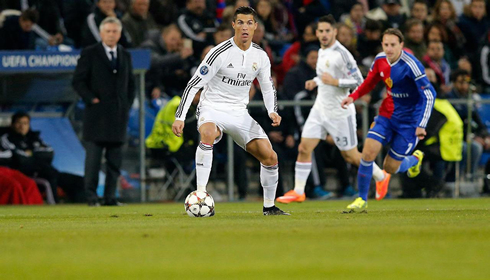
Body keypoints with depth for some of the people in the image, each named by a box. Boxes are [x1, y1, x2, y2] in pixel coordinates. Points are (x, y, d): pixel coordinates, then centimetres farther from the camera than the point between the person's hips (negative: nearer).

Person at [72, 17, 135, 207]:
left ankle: (110, 197, 7)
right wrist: (92, 100, -9)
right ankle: (91, 196, -5)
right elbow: (78, 81, -1)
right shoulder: (90, 54, 1)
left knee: (115, 159, 3)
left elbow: (130, 83, 23)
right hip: (97, 114, -4)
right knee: (93, 156, -7)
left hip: (119, 114, 4)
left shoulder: (125, 56, 15)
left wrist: (127, 105, 10)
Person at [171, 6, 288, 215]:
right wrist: (180, 117, -22)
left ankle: (269, 206, 15)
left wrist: (272, 112, -5)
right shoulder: (220, 53, -16)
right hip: (212, 108, -5)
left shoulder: (260, 56, 2)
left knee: (270, 156, -5)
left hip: (239, 112, 5)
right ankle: (200, 194, -38)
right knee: (208, 134, -40)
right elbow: (194, 84, -15)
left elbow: (268, 87, 15)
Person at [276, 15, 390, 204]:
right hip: (320, 109, 7)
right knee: (304, 148, -3)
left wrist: (334, 81, -27)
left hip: (339, 113, -7)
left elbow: (358, 81, -19)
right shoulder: (322, 52, 8)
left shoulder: (341, 54, -18)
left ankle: (381, 177, 27)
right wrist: (315, 82, 8)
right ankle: (298, 192, 4)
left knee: (351, 156, 4)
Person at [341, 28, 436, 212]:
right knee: (368, 153, -13)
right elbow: (369, 82, 16)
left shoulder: (410, 65, -23)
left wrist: (421, 126, -27)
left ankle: (415, 159, 34)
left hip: (408, 121, -5)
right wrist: (353, 97, -1)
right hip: (386, 115, 5)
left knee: (391, 168, -1)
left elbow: (429, 95, -22)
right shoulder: (380, 60, -4)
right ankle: (362, 200, 1)